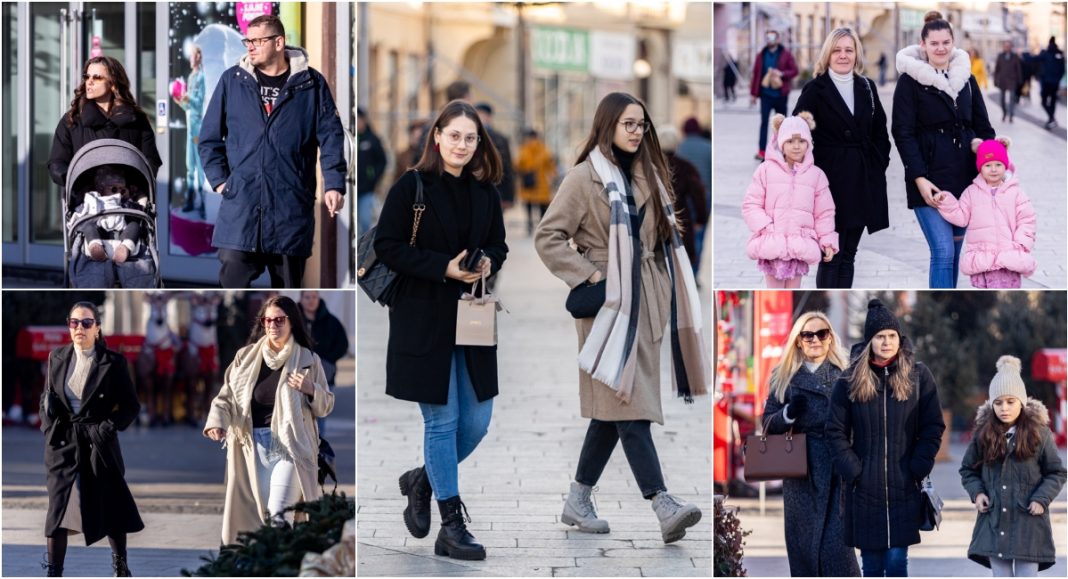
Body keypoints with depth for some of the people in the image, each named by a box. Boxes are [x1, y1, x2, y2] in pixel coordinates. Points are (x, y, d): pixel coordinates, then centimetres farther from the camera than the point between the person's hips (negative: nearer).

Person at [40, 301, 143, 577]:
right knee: (58, 509, -1)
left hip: (99, 444, -2)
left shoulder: (113, 362, -6)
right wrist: (48, 426, 0)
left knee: (111, 507, 8)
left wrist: (109, 427, -15)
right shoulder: (57, 358, 5)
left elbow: (131, 405, -3)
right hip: (62, 443, 2)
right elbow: (46, 397, 15)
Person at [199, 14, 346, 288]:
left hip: (292, 204, 0)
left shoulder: (311, 83, 2)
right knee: (232, 279, -10)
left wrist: (334, 184, -7)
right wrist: (219, 179, 0)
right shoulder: (232, 80, 5)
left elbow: (331, 137, 2)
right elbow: (210, 137, 10)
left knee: (287, 283, 9)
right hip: (241, 201, 0)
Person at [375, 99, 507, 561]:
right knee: (442, 419, 0)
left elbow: (499, 245, 17)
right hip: (424, 320, -5)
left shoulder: (485, 192, 7)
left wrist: (488, 263, -7)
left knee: (477, 421, 6)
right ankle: (451, 526, 8)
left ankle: (423, 481, 32)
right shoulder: (411, 187, -8)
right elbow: (387, 245, -10)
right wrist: (444, 267, -19)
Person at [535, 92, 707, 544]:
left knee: (614, 408, 10)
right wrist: (588, 275, -14)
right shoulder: (584, 177, -6)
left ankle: (578, 502, 19)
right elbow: (547, 237, -8)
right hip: (609, 304, -7)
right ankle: (663, 506, -21)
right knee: (629, 406, -13)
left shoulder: (646, 176, 15)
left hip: (644, 304, 7)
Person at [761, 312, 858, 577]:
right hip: (801, 473, 2)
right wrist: (789, 413, -12)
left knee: (836, 545, -10)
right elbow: (768, 424, 8)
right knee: (803, 545, 3)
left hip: (839, 472, -1)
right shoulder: (785, 377, 10)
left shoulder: (845, 375, 7)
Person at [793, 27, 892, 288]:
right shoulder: (815, 90, -4)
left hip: (863, 182, 5)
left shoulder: (866, 87, 10)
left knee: (848, 256, 9)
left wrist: (879, 165, 4)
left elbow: (880, 132, 16)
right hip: (831, 181, -5)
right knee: (831, 256, -4)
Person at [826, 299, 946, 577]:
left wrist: (917, 469, -7)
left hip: (904, 489, -1)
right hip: (864, 491, 1)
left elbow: (933, 428, 1)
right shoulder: (850, 380, 2)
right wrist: (853, 471, -6)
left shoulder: (918, 375, 0)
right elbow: (836, 432, 4)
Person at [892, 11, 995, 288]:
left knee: (954, 250, 9)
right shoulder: (910, 80, -2)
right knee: (943, 252, -13)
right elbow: (903, 133, -6)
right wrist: (919, 178, -15)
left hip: (965, 178, 5)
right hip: (930, 179, -5)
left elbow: (983, 128, 15)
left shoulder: (966, 78, 12)